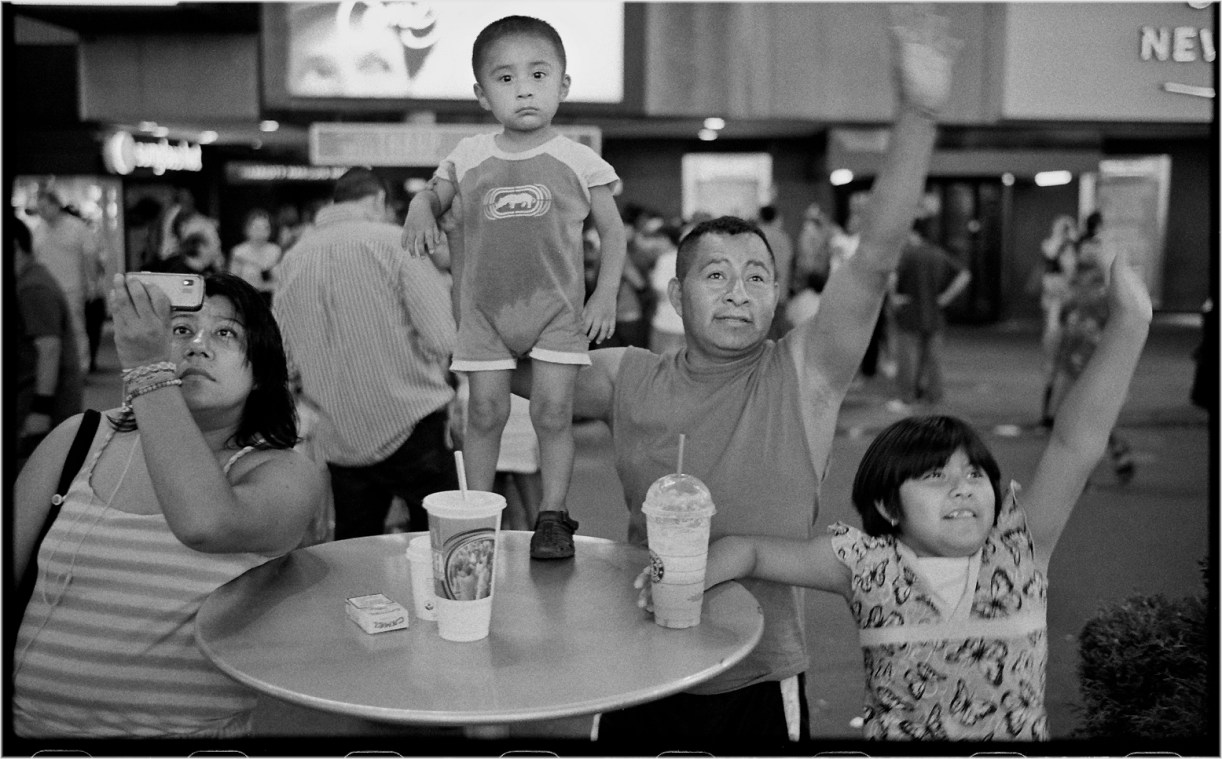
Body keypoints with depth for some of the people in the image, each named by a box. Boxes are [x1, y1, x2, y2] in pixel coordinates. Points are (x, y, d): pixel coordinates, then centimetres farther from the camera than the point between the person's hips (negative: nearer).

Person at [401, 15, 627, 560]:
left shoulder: (577, 161, -3)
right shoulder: (469, 158, 1)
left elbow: (612, 232, 4)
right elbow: (431, 195, 17)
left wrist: (605, 296, -5)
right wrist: (419, 212, -7)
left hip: (556, 308, -1)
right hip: (483, 308, 2)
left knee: (553, 411, -5)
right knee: (485, 412, 2)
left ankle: (553, 515, 7)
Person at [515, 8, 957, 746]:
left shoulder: (805, 375, -9)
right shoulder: (629, 378, -2)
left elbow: (876, 258, -20)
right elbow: (515, 370, 6)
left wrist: (919, 114, -30)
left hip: (761, 683, -1)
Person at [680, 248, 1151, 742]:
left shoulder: (1018, 548, -3)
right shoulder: (867, 563, -4)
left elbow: (1075, 444, -13)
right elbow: (751, 550, -2)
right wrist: (688, 578, -21)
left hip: (1020, 732, 1)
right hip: (896, 730, 0)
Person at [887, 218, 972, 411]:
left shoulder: (903, 253, -13)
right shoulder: (938, 253, 7)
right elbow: (964, 275, 7)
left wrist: (893, 297, -16)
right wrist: (945, 298, 4)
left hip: (909, 316, -5)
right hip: (934, 317, 5)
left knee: (908, 358, 2)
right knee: (933, 358, 10)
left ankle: (906, 400, 8)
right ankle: (934, 397, 16)